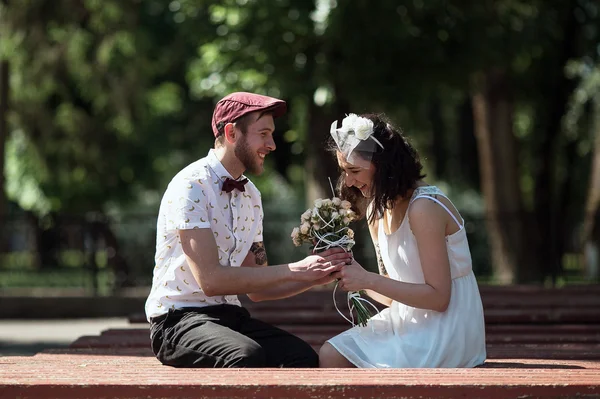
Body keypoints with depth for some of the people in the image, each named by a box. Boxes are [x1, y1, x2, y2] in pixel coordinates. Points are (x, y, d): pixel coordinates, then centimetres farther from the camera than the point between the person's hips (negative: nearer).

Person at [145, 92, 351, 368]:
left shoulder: (250, 195, 14)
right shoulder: (191, 187, -12)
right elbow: (210, 279, -23)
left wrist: (316, 277, -1)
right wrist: (295, 270, -19)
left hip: (230, 314, 7)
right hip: (179, 319, -7)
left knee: (304, 358, -22)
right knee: (247, 356, -37)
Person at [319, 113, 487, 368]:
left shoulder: (424, 208, -19)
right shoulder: (377, 210, 9)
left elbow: (438, 297, -21)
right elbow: (393, 296, 11)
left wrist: (369, 280, -22)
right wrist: (350, 274, -7)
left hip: (446, 331, -9)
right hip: (408, 321, 9)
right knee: (330, 357, -8)